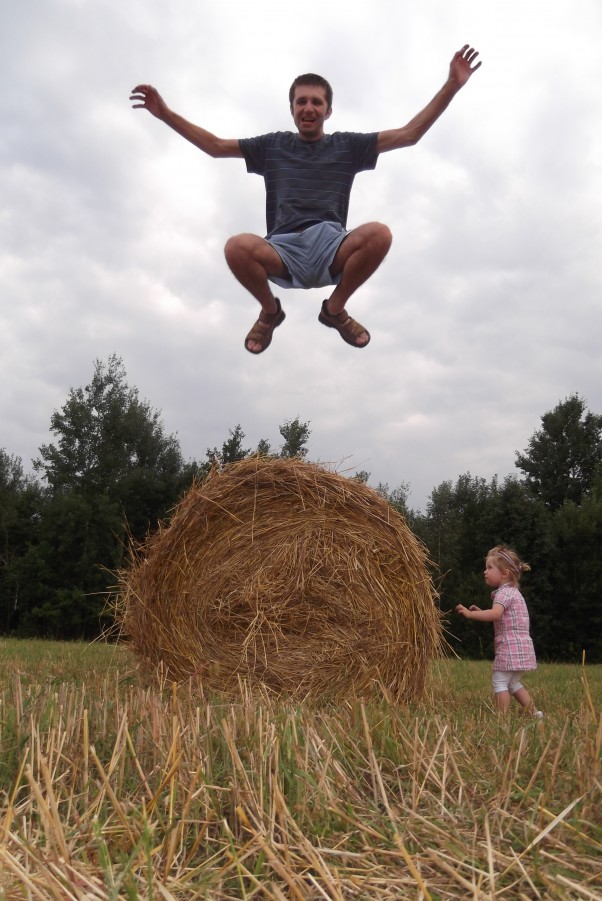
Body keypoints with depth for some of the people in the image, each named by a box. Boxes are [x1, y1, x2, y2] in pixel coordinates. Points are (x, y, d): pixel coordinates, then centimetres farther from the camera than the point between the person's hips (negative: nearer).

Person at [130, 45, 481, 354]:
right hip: (283, 251, 0)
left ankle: (335, 309, -3)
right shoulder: (273, 146, 20)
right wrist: (166, 113, 16)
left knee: (379, 234, -32)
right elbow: (215, 146, 23)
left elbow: (409, 135, 12)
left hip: (331, 248, 0)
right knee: (237, 247, -33)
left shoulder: (347, 145, 17)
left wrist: (452, 86, 4)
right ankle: (270, 312, 1)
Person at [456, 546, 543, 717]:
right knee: (513, 683, 20)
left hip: (510, 646, -10)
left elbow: (496, 614, -31)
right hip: (521, 647, 10)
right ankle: (534, 712, 20)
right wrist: (481, 612, 16)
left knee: (499, 681, -5)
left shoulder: (504, 592, -12)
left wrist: (470, 614, -29)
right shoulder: (513, 591, 19)